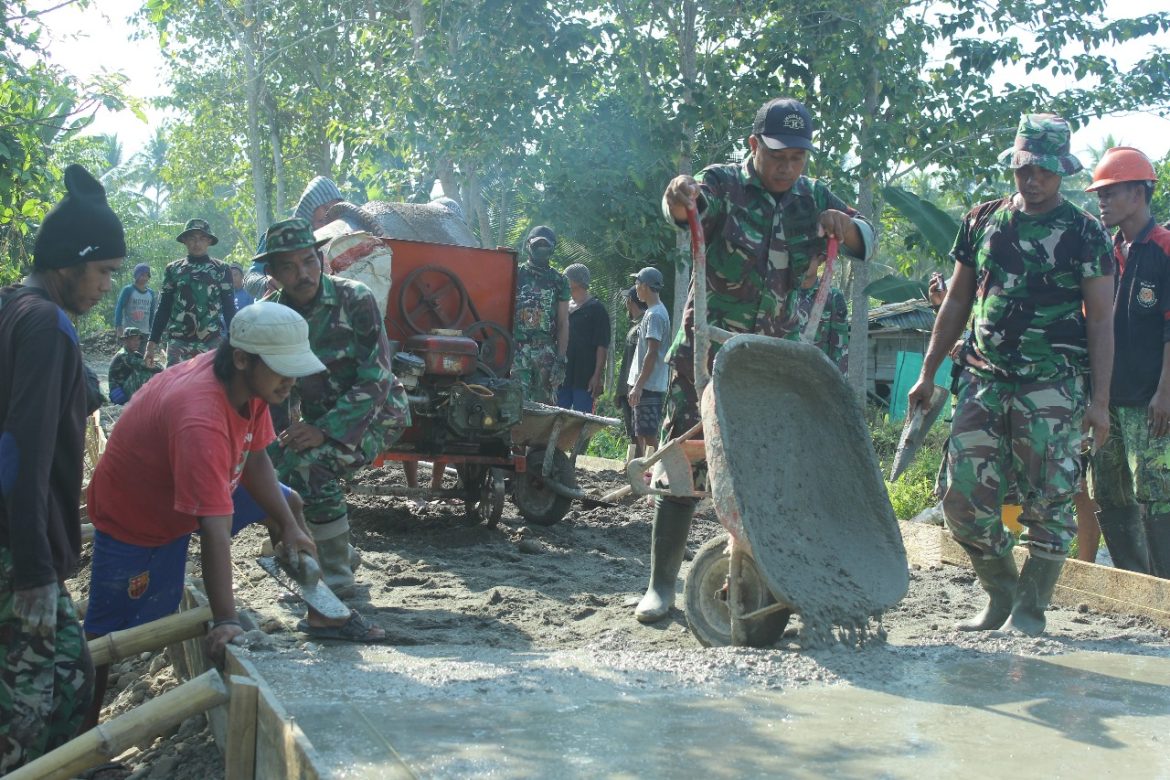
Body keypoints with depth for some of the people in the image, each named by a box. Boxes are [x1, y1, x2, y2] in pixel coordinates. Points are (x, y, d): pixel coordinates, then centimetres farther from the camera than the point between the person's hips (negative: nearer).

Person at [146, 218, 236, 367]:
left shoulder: (221, 269, 6)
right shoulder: (173, 269, 10)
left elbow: (229, 308, 5)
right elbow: (163, 308, 12)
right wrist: (153, 341, 5)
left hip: (212, 343, -1)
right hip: (178, 343, 1)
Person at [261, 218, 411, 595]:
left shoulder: (354, 300, -20)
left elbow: (376, 379, -23)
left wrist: (324, 431, -29)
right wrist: (288, 429, -11)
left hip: (373, 413, -6)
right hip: (317, 416, 7)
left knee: (306, 464, -28)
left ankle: (336, 574, -11)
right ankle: (340, 553, 14)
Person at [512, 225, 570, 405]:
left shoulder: (559, 281, 11)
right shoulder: (515, 275, 6)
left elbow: (563, 324, 9)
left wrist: (560, 360, 0)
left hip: (547, 352, 2)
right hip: (517, 350, -2)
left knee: (545, 404, 0)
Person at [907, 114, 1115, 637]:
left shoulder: (1085, 234, 2)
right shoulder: (981, 221, 12)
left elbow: (1100, 320, 1)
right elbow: (957, 303, 17)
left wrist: (1100, 399, -6)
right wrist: (928, 373, 13)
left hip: (1053, 384, -3)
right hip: (983, 378, 3)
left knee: (1048, 502, -3)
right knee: (963, 499, 0)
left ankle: (1030, 609, 10)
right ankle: (1001, 595, 19)